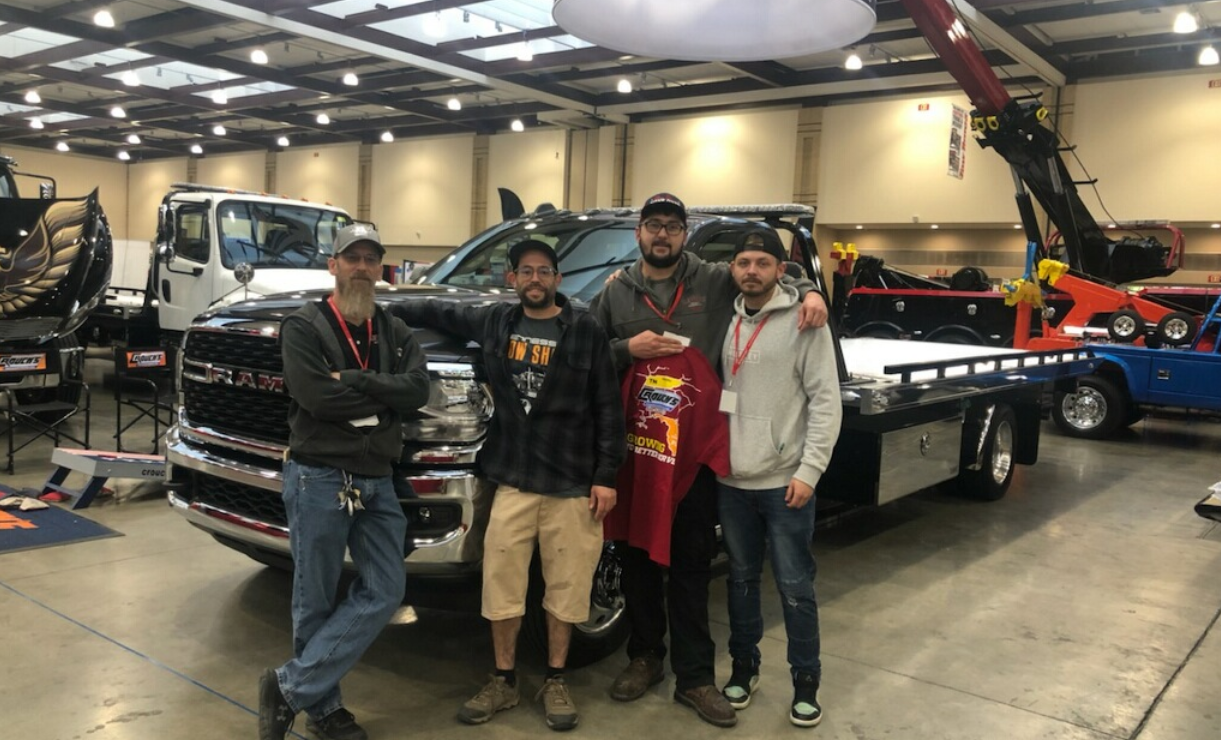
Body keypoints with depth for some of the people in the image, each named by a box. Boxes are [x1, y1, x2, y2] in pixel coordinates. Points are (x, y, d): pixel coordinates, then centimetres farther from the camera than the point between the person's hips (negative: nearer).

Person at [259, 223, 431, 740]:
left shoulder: (395, 333, 10)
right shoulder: (303, 327, -5)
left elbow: (419, 390, -8)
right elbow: (317, 397, -20)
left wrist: (352, 381, -17)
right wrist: (384, 395, -9)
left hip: (377, 481, 5)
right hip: (318, 479, -5)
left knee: (384, 593, 1)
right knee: (316, 603, 5)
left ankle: (290, 688, 11)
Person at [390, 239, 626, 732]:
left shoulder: (586, 331, -4)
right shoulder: (494, 322, 6)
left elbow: (608, 410, -4)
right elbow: (441, 313, 22)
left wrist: (606, 477, -7)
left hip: (572, 485, -2)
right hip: (512, 481, 3)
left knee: (565, 588, 7)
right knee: (501, 585, 6)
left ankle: (555, 682, 24)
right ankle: (504, 682, 23)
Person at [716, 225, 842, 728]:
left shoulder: (804, 323, -7)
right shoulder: (725, 322, 7)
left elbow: (826, 402, -9)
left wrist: (809, 470, -14)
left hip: (785, 481, -4)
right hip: (731, 480, 4)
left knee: (794, 586, 4)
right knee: (741, 579, 16)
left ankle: (806, 681, 21)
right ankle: (744, 666, 32)